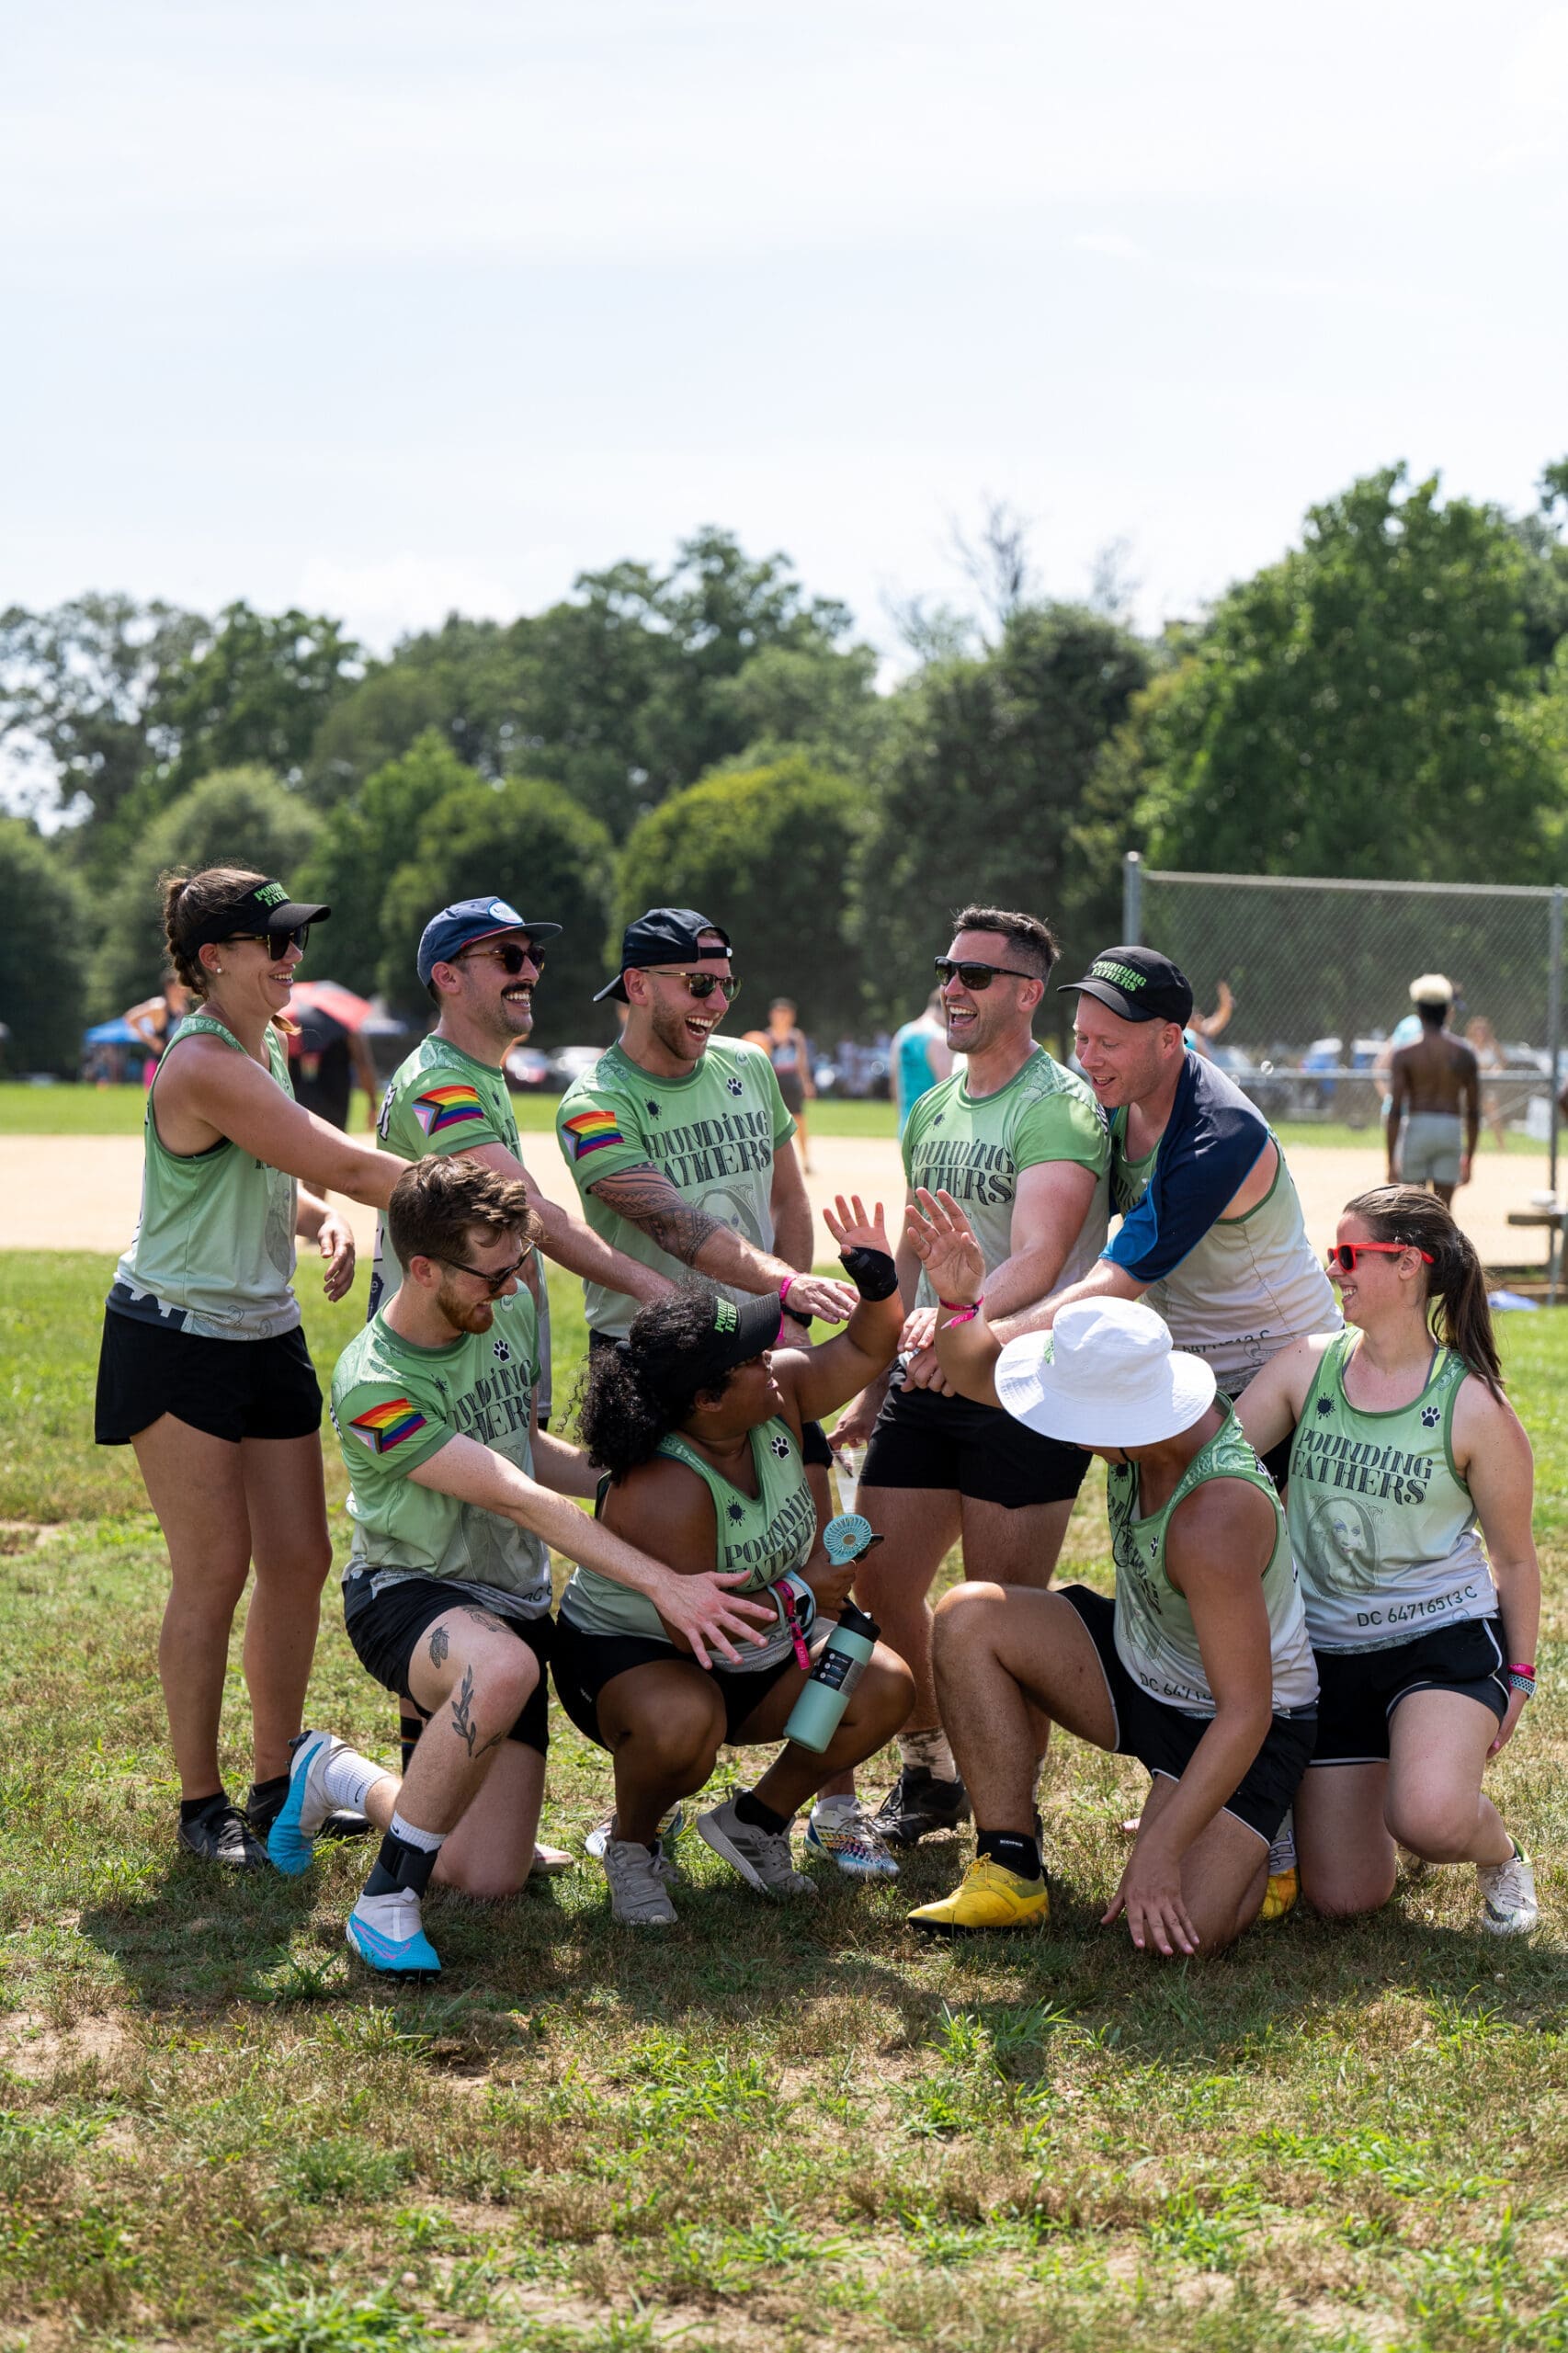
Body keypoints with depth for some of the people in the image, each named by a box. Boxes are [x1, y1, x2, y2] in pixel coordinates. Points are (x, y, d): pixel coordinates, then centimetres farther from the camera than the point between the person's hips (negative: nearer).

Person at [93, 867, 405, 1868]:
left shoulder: (266, 1047, 8)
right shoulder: (204, 1065, -22)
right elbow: (343, 1163, -24)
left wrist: (323, 1222, -5)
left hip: (267, 1334, 9)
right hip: (179, 1339, -9)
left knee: (299, 1559, 8)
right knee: (215, 1570, -4)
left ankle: (278, 1783, 21)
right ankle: (202, 1805, 7)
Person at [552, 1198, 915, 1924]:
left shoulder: (778, 1393, -11)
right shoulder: (663, 1490, -33)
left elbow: (865, 1349, 0)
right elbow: (692, 1625, -33)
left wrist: (878, 1279, -21)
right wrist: (797, 1593, -23)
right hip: (628, 1658, -8)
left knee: (885, 1688, -10)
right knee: (684, 1721, -41)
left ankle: (755, 1819, 11)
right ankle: (632, 1844, -7)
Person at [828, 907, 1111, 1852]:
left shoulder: (1061, 1108, -12)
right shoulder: (933, 1109, 13)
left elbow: (1038, 1261, -27)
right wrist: (876, 1385, 21)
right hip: (929, 1385, 7)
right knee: (878, 1587, 9)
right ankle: (929, 1773, 29)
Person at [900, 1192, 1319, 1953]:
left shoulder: (1213, 1519, -37)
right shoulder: (1139, 1391, -16)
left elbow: (1246, 1712, -33)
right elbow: (978, 1376, -5)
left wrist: (1160, 1851, -32)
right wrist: (959, 1300, -29)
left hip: (1238, 1725, -7)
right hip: (1135, 1665, 7)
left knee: (1177, 1930, -25)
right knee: (969, 1618, -15)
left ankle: (1260, 1847, 12)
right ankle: (1010, 1872, -7)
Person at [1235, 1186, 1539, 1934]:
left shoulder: (1473, 1407, -9)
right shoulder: (1307, 1367, 0)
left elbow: (1513, 1557, 1)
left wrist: (1518, 1673, 3)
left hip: (1443, 1637, -4)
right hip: (1329, 1648, 4)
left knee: (1429, 1820, -33)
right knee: (1343, 1898, 1)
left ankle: (1499, 1851, 6)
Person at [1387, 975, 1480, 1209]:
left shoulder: (1404, 1054, -4)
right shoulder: (1464, 1053, 3)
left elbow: (1395, 1110, -9)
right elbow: (1474, 1112, 5)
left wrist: (1391, 1161, -6)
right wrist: (1469, 1157, 14)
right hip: (1451, 1131, 1)